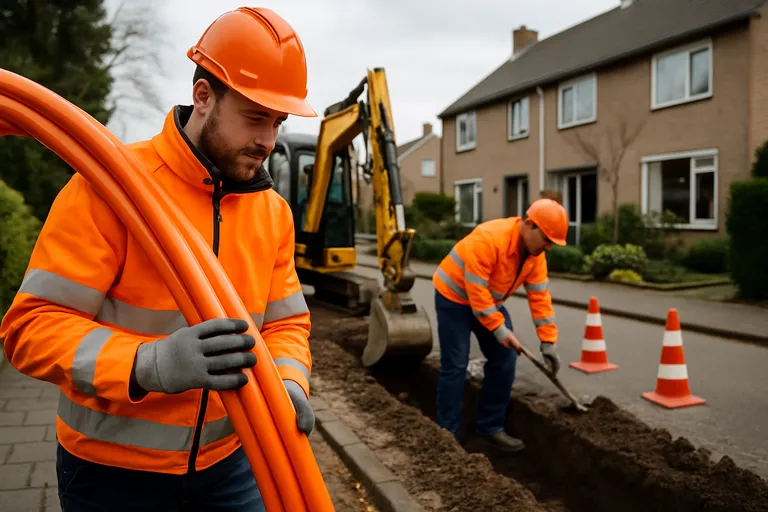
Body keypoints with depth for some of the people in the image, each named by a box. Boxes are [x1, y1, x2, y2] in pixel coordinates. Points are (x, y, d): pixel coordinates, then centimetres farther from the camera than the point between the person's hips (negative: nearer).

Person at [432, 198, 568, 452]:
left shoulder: (536, 253, -8)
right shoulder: (489, 238, -33)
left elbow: (539, 296, -7)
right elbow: (475, 289, -32)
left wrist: (548, 341, -10)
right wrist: (498, 328, -28)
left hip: (489, 300, 8)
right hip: (455, 296, -7)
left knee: (504, 360, 3)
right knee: (455, 365, -9)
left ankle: (490, 428, 15)